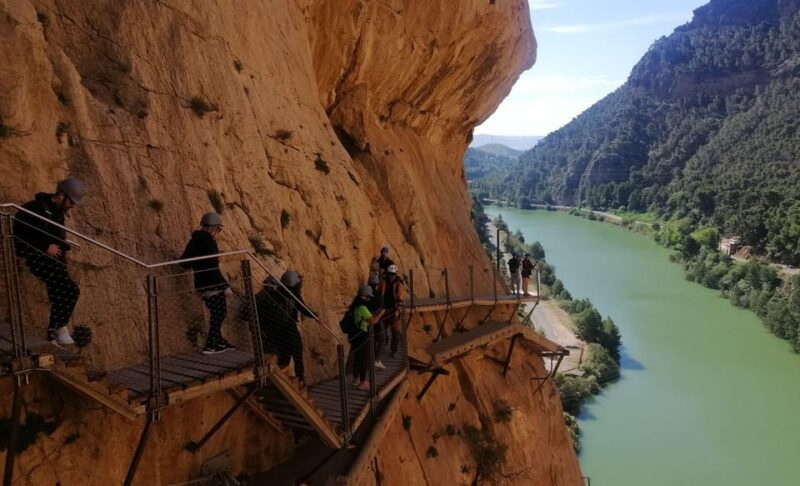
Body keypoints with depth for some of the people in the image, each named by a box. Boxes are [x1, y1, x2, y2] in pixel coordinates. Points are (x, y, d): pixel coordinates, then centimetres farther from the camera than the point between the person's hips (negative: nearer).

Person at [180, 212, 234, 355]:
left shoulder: (193, 242, 10)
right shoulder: (209, 242, -16)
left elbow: (183, 263, 15)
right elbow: (213, 268, -22)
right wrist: (225, 286, -19)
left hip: (201, 285, 8)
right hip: (212, 285, -8)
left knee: (216, 313, 19)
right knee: (219, 313, 2)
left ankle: (218, 341, 27)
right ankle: (210, 345, 2)